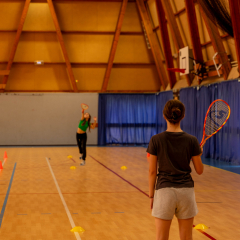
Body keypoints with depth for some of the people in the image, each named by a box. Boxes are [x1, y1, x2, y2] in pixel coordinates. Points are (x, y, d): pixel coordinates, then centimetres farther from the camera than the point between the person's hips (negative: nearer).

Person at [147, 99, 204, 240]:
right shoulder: (192, 141, -4)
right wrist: (199, 154, 20)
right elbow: (200, 170, 2)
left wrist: (151, 195, 6)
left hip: (164, 191, -1)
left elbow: (152, 171, -4)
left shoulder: (156, 140, -7)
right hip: (186, 191, 1)